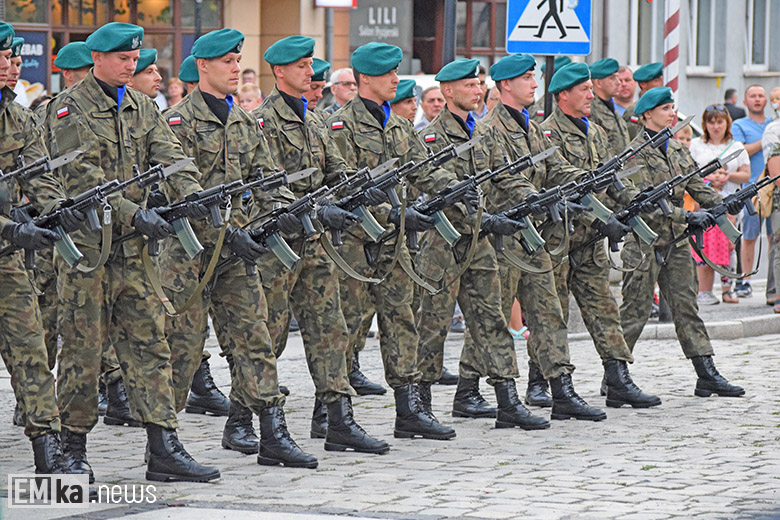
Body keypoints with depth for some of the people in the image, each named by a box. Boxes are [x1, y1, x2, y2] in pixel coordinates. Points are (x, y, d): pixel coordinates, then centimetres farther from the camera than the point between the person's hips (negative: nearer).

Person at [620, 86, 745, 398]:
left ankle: (707, 375, 5)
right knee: (635, 311, -2)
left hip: (675, 242, 7)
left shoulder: (677, 148, 13)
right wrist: (688, 217, -24)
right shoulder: (637, 153, -12)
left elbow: (696, 185, 13)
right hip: (645, 241, -7)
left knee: (687, 306, 6)